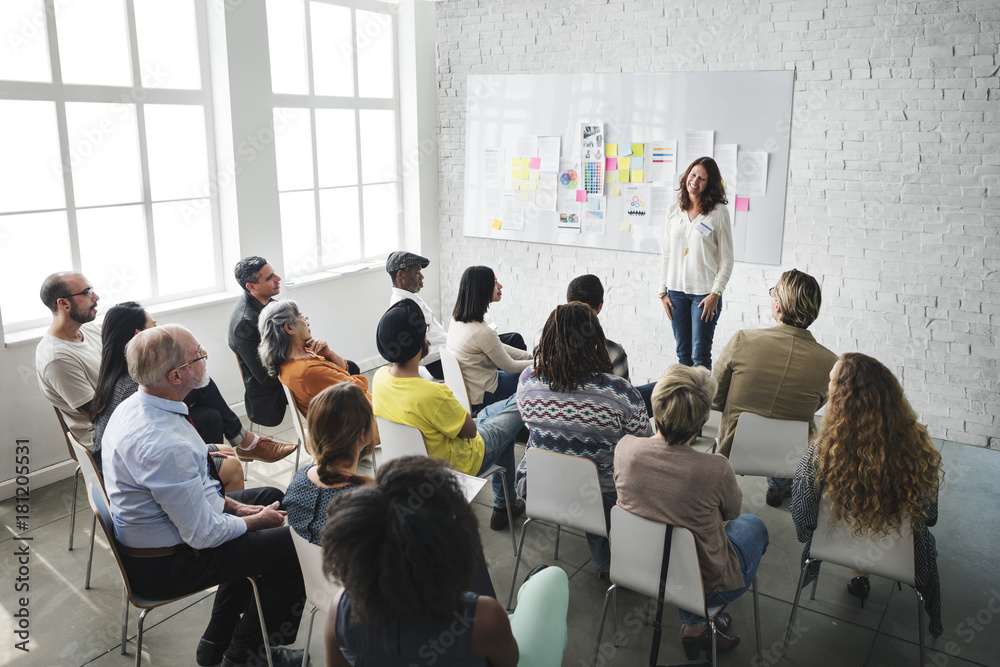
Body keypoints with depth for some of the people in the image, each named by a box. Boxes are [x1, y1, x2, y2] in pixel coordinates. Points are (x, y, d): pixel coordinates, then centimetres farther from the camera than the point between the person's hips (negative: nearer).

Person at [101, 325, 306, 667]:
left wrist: (233, 505, 4)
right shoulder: (164, 445, -34)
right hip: (163, 567, -10)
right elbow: (203, 535, -26)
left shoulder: (135, 406, -3)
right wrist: (255, 520, -9)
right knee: (294, 546, -8)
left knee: (269, 498, 19)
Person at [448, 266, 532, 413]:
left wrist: (530, 356, 8)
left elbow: (497, 347, 9)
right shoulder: (482, 332, -31)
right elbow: (509, 367, -16)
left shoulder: (457, 319, -3)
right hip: (482, 398, -8)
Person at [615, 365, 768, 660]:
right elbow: (732, 510, -7)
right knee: (753, 525, 25)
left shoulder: (625, 448, -21)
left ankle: (694, 624, 30)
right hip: (706, 584, -3)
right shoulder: (715, 469, -31)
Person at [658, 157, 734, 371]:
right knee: (683, 353, 11)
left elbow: (727, 260, -3)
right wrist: (663, 291, 6)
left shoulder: (719, 213, -4)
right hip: (676, 291, 4)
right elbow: (666, 254, 11)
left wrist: (715, 293, -11)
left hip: (705, 292, -4)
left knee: (700, 356, -5)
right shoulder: (673, 211, 7)